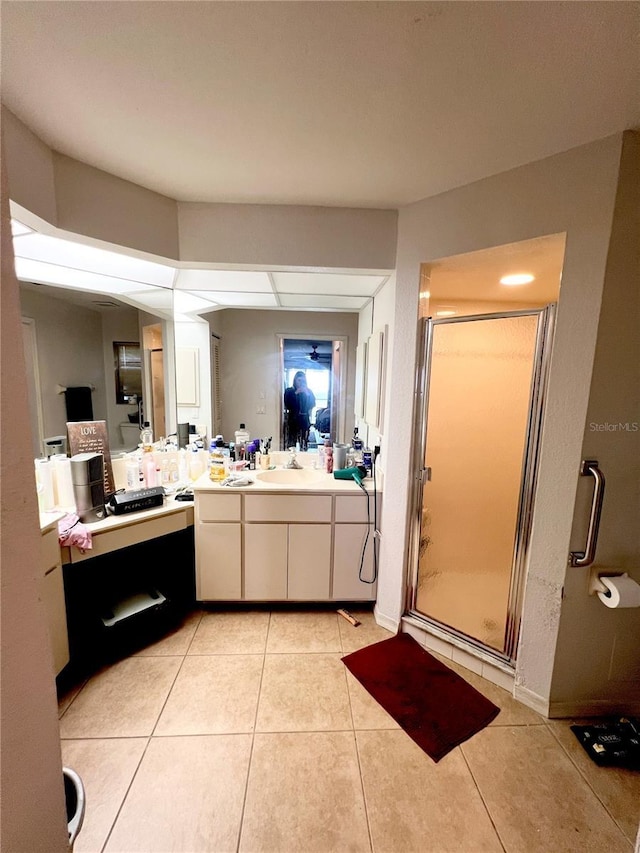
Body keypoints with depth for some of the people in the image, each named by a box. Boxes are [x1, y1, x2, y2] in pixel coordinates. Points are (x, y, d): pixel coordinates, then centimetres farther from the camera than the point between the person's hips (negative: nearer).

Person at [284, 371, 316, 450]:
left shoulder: (309, 391, 10)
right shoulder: (289, 391, 5)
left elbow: (312, 404, -1)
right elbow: (288, 405, -8)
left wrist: (307, 394, -12)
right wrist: (296, 393, -11)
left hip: (304, 421, 1)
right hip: (292, 421, -1)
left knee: (303, 445, -4)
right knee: (291, 444, -7)